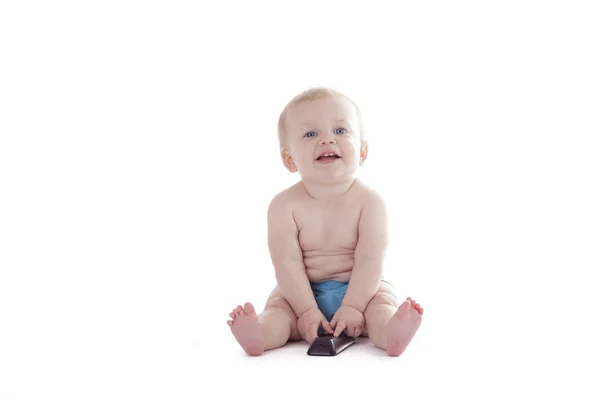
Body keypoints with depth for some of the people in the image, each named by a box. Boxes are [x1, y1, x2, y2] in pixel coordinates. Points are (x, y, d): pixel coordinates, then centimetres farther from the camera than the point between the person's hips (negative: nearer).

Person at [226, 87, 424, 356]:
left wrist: (352, 307, -25)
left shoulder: (368, 201, -11)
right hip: (303, 292, 0)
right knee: (278, 305, -25)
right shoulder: (285, 205, -11)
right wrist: (306, 311, -23)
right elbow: (288, 263, -16)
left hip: (358, 288, 0)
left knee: (382, 300, -27)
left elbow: (369, 259, -16)